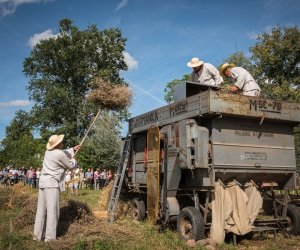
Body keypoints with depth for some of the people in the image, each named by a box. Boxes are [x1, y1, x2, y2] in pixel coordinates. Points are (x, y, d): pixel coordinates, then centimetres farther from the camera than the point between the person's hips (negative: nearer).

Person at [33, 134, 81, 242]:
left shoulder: (49, 151, 12)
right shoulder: (60, 154, -12)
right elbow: (71, 166, 2)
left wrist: (73, 149, 39)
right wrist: (73, 160, 23)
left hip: (43, 182, 9)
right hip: (51, 183, -8)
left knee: (41, 209, 10)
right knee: (52, 210, -5)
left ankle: (38, 235, 14)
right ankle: (50, 237, -5)